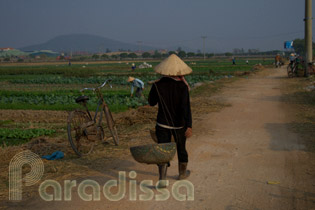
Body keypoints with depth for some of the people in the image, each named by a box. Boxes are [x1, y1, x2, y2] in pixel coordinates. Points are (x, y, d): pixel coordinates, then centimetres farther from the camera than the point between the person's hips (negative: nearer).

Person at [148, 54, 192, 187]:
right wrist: (189, 126, -25)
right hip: (179, 124, 0)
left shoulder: (157, 85, -9)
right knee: (181, 148, 20)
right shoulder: (182, 86, -15)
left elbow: (151, 102, 6)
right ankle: (182, 173, 39)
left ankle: (162, 179, -8)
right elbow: (185, 107, -23)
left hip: (162, 124, 1)